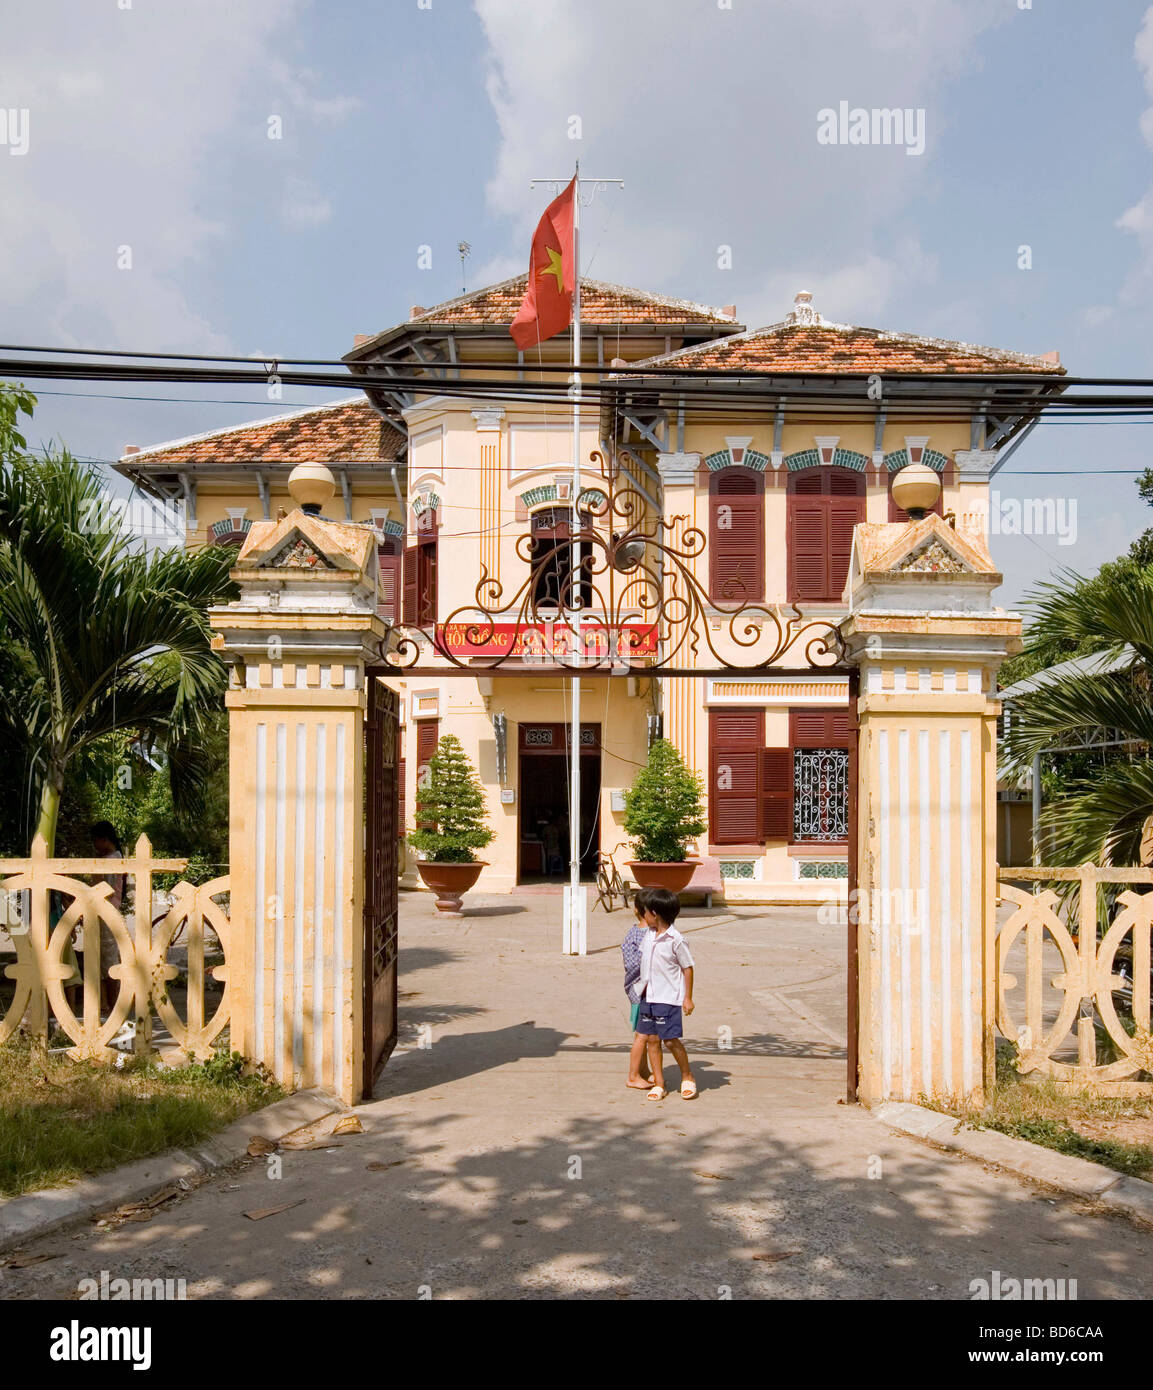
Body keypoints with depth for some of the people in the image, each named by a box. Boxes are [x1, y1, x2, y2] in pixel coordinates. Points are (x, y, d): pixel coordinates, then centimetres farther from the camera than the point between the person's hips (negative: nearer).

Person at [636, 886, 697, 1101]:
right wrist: (642, 987, 20)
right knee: (652, 1039, 6)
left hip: (669, 998, -7)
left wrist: (688, 998, -8)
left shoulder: (676, 940, -14)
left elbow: (687, 968, -8)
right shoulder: (649, 934, 7)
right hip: (649, 996, 7)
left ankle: (687, 1077, 17)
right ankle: (659, 1084, 14)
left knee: (671, 1040, -5)